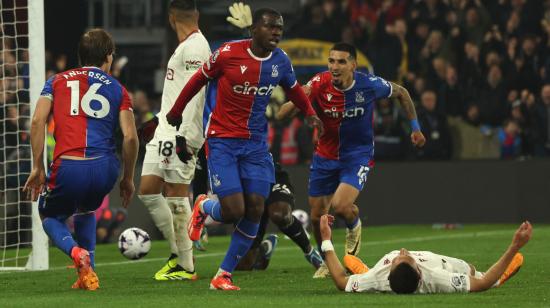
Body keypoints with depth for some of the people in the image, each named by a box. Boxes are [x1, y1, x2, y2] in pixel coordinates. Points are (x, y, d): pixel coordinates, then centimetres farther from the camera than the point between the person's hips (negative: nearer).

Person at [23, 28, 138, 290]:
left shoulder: (57, 81, 16)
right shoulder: (117, 89, 15)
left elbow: (38, 121, 2)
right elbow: (130, 137, 5)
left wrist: (37, 168, 5)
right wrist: (128, 179, 16)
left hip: (67, 168, -2)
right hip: (105, 168, 2)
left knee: (50, 216, 26)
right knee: (86, 210, 34)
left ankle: (76, 251, -6)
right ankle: (87, 273, 21)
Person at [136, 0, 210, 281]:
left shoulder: (195, 47, -11)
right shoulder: (186, 47, 19)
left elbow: (194, 93, -19)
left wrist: (184, 134, -24)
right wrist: (157, 121, 27)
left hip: (181, 134, -10)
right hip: (164, 132, 10)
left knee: (176, 195, -8)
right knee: (147, 191, 5)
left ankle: (186, 266, -3)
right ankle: (177, 253, 13)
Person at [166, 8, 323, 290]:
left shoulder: (280, 62, 0)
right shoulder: (228, 54, -14)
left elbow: (293, 89, 21)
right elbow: (198, 80, 2)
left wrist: (309, 113, 3)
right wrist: (176, 112, 13)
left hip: (256, 144, 5)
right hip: (222, 140, -5)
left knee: (254, 211, -3)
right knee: (233, 211, -14)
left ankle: (224, 275, 12)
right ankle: (203, 207, 24)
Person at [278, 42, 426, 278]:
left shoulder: (369, 85, -18)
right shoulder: (320, 84, -17)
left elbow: (401, 93, 4)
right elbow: (281, 114, -21)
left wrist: (415, 127, 7)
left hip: (358, 155, -2)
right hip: (325, 156, 2)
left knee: (340, 206, -24)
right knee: (317, 217, 6)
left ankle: (354, 226, 13)